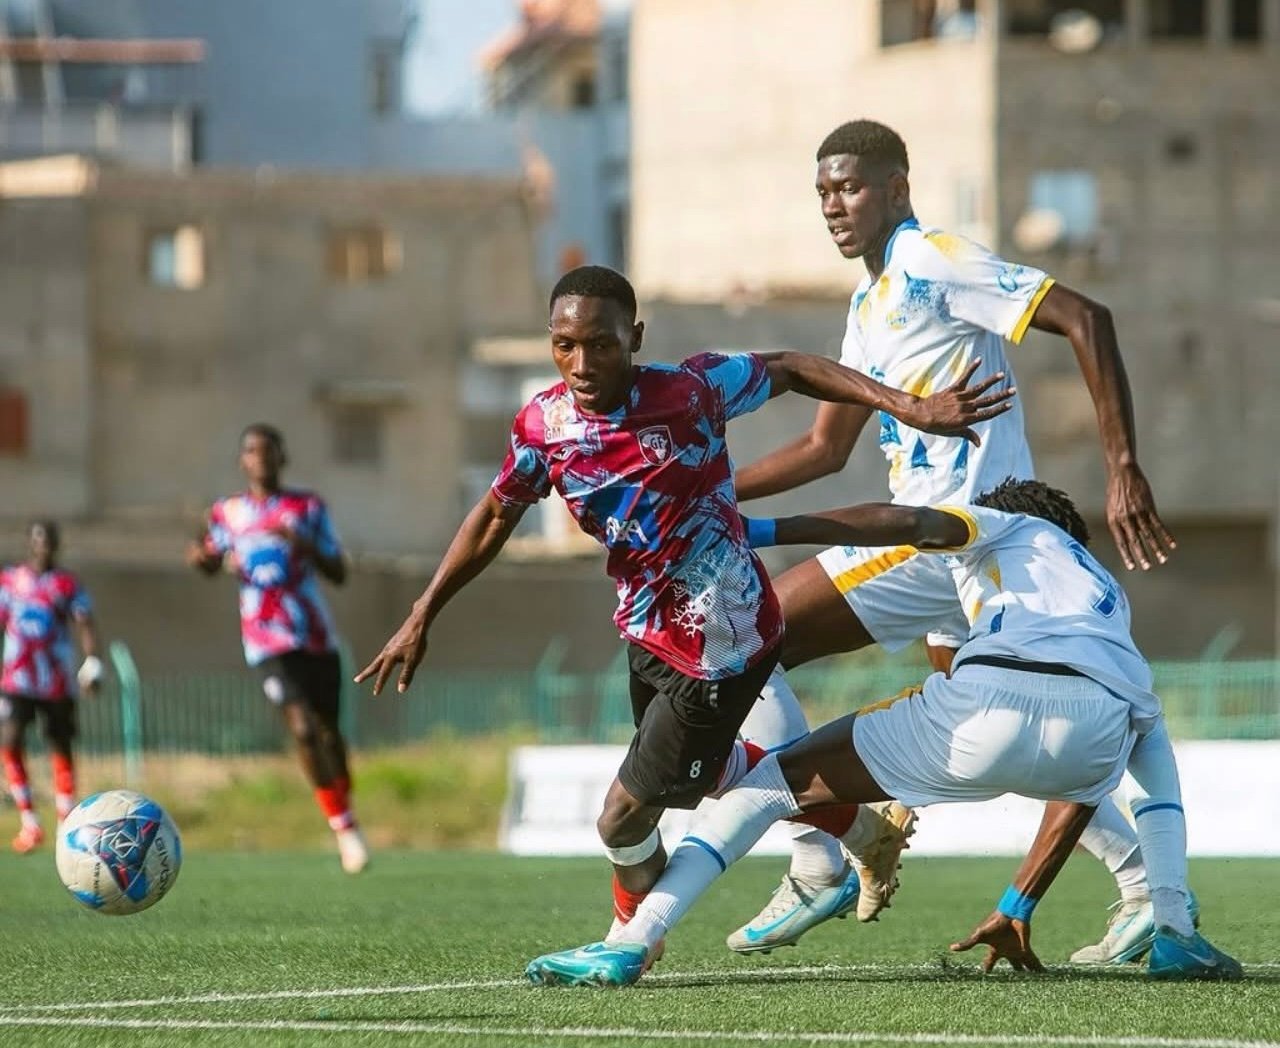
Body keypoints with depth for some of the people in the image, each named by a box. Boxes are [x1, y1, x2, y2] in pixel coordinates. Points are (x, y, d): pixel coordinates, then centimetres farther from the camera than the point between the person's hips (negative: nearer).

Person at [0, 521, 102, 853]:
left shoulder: (67, 585, 2)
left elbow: (85, 626, -5)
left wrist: (92, 662, -20)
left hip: (57, 684, -1)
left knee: (61, 750, 6)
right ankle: (29, 824, -12)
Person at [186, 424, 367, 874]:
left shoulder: (308, 508, 4)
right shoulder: (228, 512, 7)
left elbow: (339, 573, 3)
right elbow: (213, 562, 23)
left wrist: (305, 546, -16)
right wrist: (200, 557, -2)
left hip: (317, 638, 1)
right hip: (268, 643, -1)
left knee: (329, 731, 8)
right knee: (303, 728, -18)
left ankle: (347, 816, 29)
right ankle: (342, 826, -9)